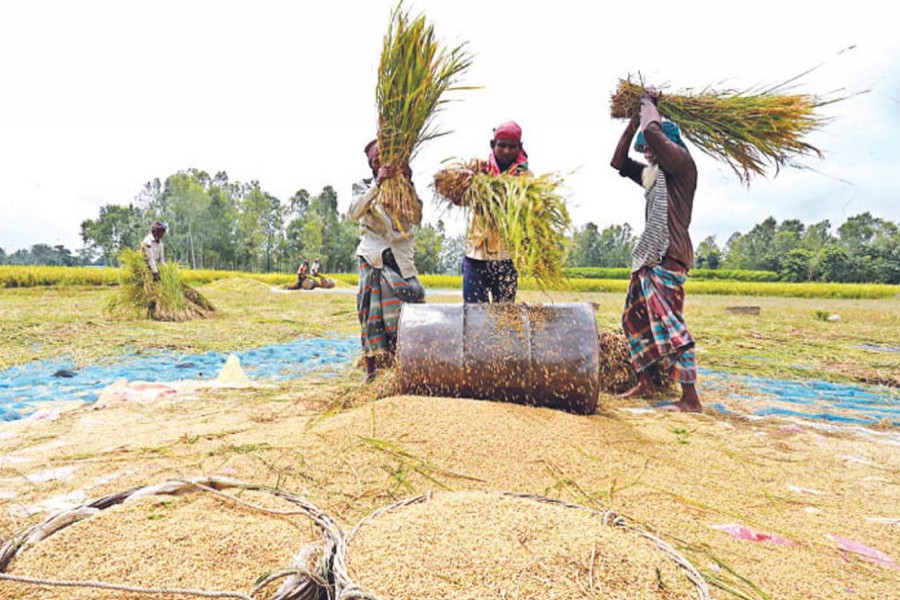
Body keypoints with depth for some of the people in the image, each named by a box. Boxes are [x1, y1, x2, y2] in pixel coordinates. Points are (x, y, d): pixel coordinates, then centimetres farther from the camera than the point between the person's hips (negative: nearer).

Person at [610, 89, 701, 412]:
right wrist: (633, 121, 20)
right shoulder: (652, 174, 21)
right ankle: (645, 382, 24)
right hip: (648, 256, 10)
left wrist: (648, 102, 1)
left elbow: (652, 131, -19)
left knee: (669, 323, -13)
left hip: (669, 256, -10)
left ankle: (690, 398, -9)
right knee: (635, 318, 13)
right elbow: (619, 162, 25)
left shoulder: (682, 163, -5)